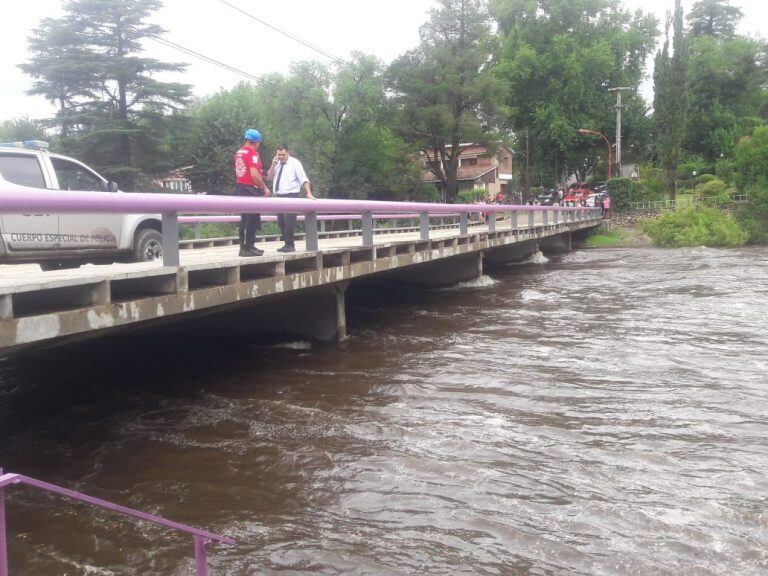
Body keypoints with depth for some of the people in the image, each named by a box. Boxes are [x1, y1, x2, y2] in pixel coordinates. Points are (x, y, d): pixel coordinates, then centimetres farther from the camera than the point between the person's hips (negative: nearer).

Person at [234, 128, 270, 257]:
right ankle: (248, 248, -3)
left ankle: (243, 247, 16)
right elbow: (254, 175, -21)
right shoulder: (253, 153, -13)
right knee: (253, 219, -3)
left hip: (240, 187, 8)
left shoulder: (238, 153, 12)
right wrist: (265, 188, -12)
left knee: (244, 219, 13)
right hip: (251, 189, -8)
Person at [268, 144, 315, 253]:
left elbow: (303, 179, -10)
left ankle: (290, 245, -6)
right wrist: (273, 164, -6)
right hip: (278, 196, 6)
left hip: (291, 196, -6)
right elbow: (270, 177, 7)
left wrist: (309, 193, -21)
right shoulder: (277, 164, 13)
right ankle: (286, 244, 16)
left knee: (289, 222, -12)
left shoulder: (294, 163, -3)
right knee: (281, 222, 8)